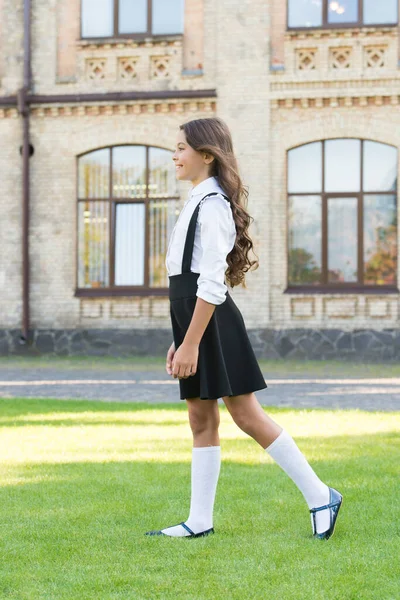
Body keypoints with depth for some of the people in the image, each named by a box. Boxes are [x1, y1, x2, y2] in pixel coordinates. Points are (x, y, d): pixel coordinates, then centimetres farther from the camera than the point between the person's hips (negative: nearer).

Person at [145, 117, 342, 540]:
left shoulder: (212, 204, -13)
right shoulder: (198, 201, 17)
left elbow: (211, 284, -19)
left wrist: (190, 343, -21)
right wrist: (180, 340, 20)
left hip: (211, 323, -10)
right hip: (193, 319, 10)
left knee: (246, 414, -7)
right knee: (201, 419, 9)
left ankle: (319, 496, 0)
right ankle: (199, 520, 12)